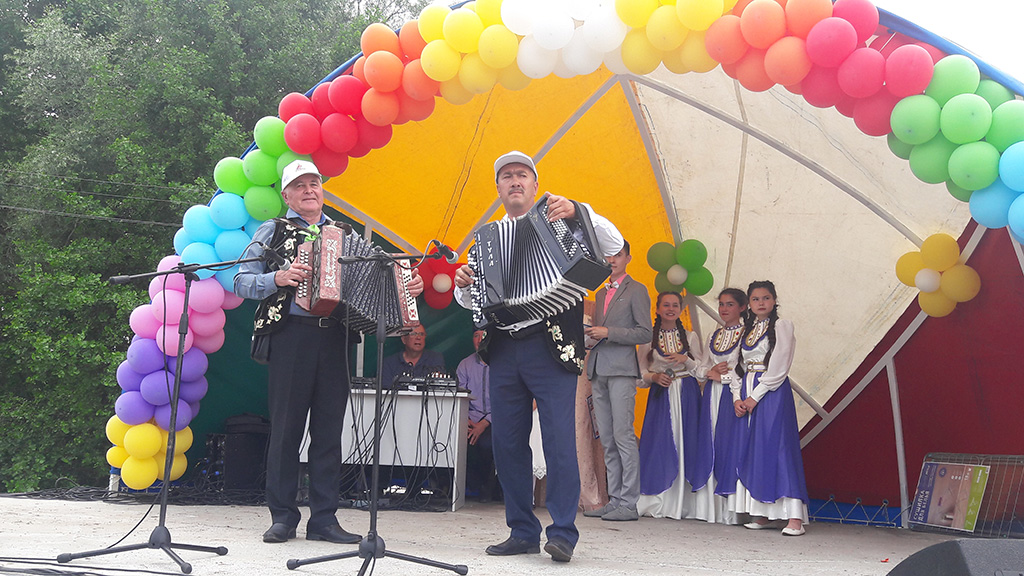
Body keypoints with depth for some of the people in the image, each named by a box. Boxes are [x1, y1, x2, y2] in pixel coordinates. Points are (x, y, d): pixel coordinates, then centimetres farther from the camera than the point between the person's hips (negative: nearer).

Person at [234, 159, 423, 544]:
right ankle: (282, 517, 7)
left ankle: (324, 519, 7)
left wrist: (407, 286, 1)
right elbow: (242, 282, 4)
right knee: (286, 426, -2)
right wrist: (278, 278, -14)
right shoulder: (273, 231, 12)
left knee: (330, 429, 2)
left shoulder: (346, 235, 22)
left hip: (336, 336, 3)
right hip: (292, 334, -3)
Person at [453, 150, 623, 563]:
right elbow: (470, 302, 22)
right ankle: (522, 532, 14)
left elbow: (613, 245, -6)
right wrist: (463, 285, -1)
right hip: (503, 352, 5)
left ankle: (563, 533, -3)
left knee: (559, 439, -9)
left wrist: (577, 212, -19)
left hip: (550, 348, -5)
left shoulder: (559, 224, 7)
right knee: (507, 443, 5)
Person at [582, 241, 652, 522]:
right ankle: (614, 499, 9)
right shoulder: (601, 293, 23)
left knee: (623, 435, -11)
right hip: (598, 371, 7)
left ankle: (629, 502, -9)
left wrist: (608, 332, -13)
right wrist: (590, 334, 7)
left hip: (621, 371, -7)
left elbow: (645, 333, -6)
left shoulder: (636, 290, 1)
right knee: (607, 440, 5)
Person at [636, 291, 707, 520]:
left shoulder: (690, 337, 9)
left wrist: (685, 360, -9)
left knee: (685, 443, -4)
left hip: (686, 396, 1)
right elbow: (641, 372, 7)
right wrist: (654, 377, -12)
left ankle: (682, 504, 1)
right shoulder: (648, 338, 6)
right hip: (660, 395, -1)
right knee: (659, 444, -7)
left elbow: (702, 369, 8)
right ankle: (658, 503, -1)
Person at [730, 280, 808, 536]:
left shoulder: (782, 325, -1)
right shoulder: (746, 329, 18)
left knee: (776, 447, -13)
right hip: (747, 395, 6)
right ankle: (761, 514, 6)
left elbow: (778, 367, -9)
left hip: (772, 393, -6)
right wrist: (737, 397, 1)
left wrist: (755, 397, -12)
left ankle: (794, 517, -16)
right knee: (752, 451, 2)